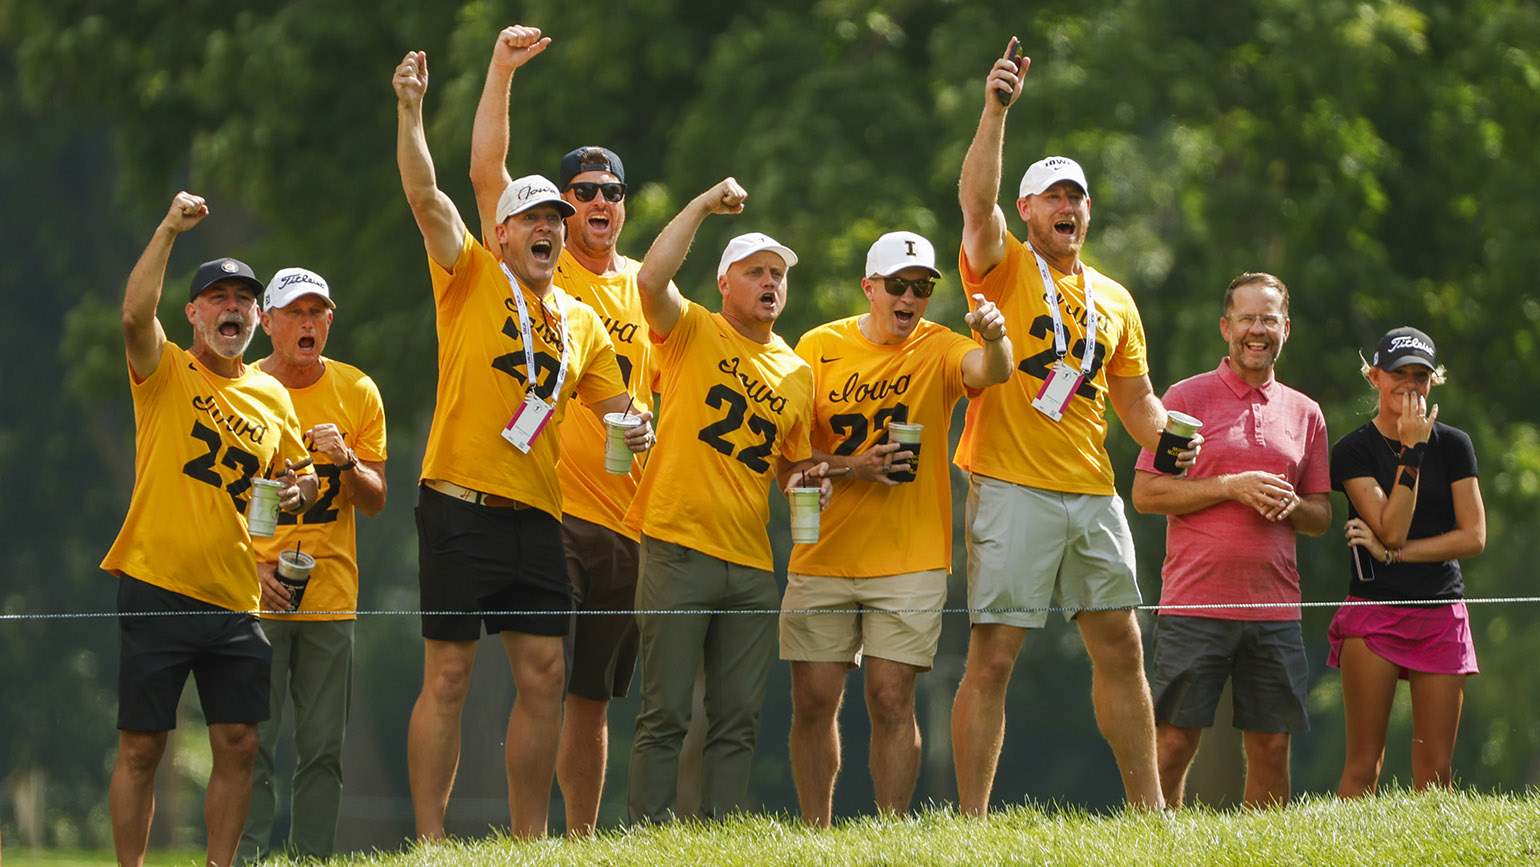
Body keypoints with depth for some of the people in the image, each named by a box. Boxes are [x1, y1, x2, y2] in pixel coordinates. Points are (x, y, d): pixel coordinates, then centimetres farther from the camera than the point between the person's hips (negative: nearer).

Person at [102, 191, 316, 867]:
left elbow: (298, 476, 26)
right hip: (156, 585, -4)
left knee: (237, 745, 1)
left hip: (234, 598, 4)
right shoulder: (166, 373, 0)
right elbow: (135, 314, -21)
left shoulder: (272, 397, 13)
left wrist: (298, 491, 2)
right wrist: (169, 230, -26)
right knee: (141, 747, -2)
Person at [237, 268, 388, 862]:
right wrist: (249, 568, -9)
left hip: (331, 591, 2)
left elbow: (375, 501, 8)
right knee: (253, 743, -9)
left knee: (323, 746, 1)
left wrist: (346, 461, -13)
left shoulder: (358, 393, 7)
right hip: (258, 592, -2)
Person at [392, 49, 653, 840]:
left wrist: (637, 426, -1)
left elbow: (614, 404, 23)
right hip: (461, 503, -5)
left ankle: (531, 842, 11)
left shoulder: (581, 322, 17)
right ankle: (430, 845, -3)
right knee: (448, 676, -5)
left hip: (535, 512, 5)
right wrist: (410, 111, -20)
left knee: (543, 676, 3)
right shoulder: (472, 278, 4)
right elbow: (424, 194, -8)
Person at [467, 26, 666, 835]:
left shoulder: (646, 290, 14)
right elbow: (485, 173, -7)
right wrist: (502, 71, -11)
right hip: (542, 502, -4)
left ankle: (582, 837, 12)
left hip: (624, 516, 4)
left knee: (592, 692, 8)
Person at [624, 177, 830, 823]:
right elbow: (652, 279, -18)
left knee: (737, 721, 4)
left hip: (752, 563, 5)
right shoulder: (693, 333, 2)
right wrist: (704, 205, -15)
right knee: (666, 715, -6)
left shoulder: (797, 373, 16)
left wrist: (805, 478, 3)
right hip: (679, 547, -5)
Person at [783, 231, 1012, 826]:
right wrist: (851, 468, -15)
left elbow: (992, 371, -23)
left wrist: (995, 340, -45)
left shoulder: (938, 350, 0)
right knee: (814, 701, 1)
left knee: (891, 700, -6)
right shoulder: (819, 348, 3)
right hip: (823, 556, 1)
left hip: (909, 560, -1)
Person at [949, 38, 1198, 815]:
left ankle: (1148, 808, 18)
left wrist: (1164, 436, 1)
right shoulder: (1003, 268, 2)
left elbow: (1135, 399, 23)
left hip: (1092, 490, 6)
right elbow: (976, 198, -17)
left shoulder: (1114, 300, 17)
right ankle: (972, 823, -8)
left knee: (1120, 647, 9)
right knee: (993, 656, -8)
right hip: (1012, 487, -6)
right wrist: (996, 111, -28)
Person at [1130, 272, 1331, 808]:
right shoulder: (1187, 398, 3)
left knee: (1271, 745, 2)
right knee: (1174, 742, -6)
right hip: (1195, 603, -4)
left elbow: (1321, 517, 19)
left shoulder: (1304, 414, 15)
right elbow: (1146, 493, -3)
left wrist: (1291, 506, -4)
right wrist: (1231, 487, -12)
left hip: (1275, 606, 4)